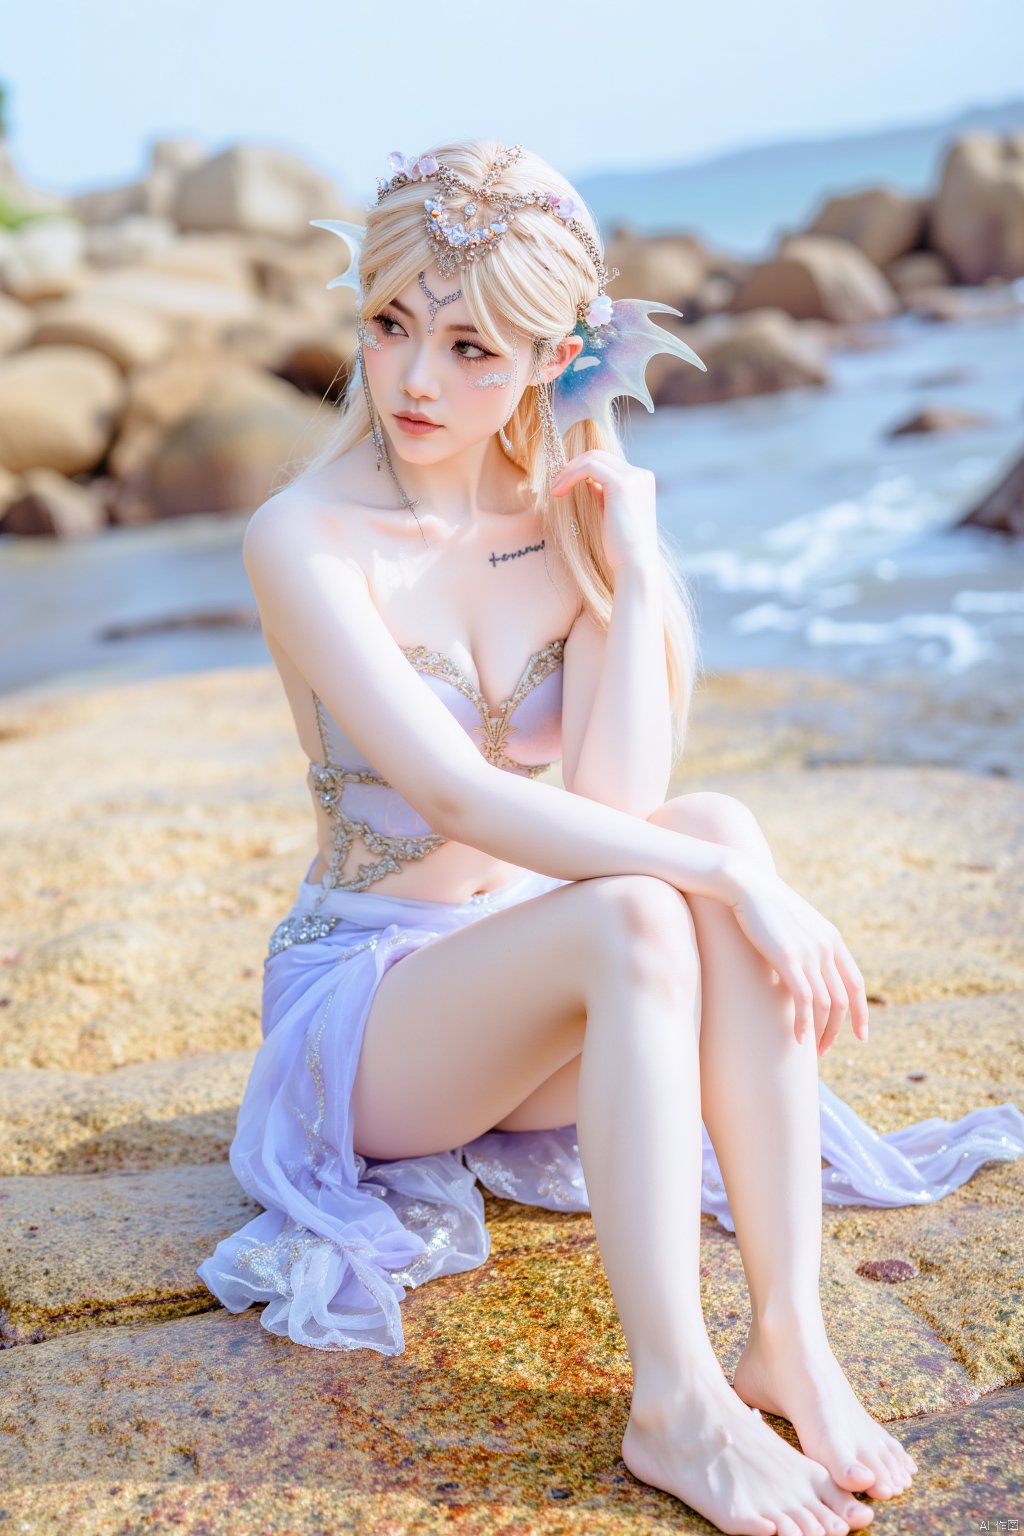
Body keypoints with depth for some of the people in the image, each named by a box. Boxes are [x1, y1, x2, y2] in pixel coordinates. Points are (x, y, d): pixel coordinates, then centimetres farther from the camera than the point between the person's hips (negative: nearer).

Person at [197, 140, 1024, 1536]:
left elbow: (615, 805, -15)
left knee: (720, 832, -28)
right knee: (635, 912, -33)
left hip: (539, 980, 4)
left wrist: (637, 571, -19)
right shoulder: (306, 539, -16)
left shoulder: (583, 517, -2)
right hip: (363, 990, -4)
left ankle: (789, 1339, -27)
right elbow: (460, 800, -28)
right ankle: (674, 1401, -29)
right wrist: (735, 881, -32)